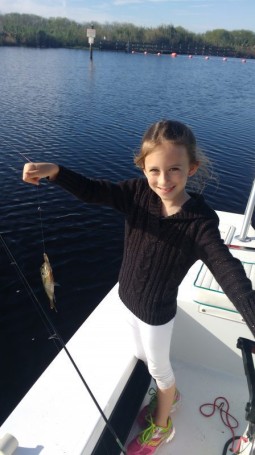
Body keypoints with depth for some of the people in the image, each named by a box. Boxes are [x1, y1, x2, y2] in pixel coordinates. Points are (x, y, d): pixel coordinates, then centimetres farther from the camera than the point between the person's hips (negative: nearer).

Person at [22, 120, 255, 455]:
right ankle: (170, 395, 62)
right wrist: (54, 171, -37)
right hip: (127, 298, 6)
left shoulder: (200, 222, -30)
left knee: (159, 368, 22)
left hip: (156, 312, -5)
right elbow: (92, 191, -20)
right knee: (143, 357, 30)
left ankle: (161, 426, 54)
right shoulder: (138, 193, -17)